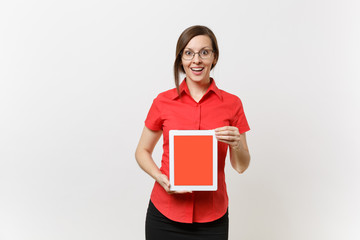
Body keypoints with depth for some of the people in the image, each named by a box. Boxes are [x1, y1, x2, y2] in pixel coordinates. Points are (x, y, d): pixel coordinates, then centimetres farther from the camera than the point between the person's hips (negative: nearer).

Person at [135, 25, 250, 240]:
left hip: (212, 218, 1)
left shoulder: (232, 103, -1)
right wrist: (160, 178, -10)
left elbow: (241, 166, 4)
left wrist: (236, 145, -17)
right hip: (165, 214, 0)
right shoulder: (163, 102, -3)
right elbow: (142, 151, 8)